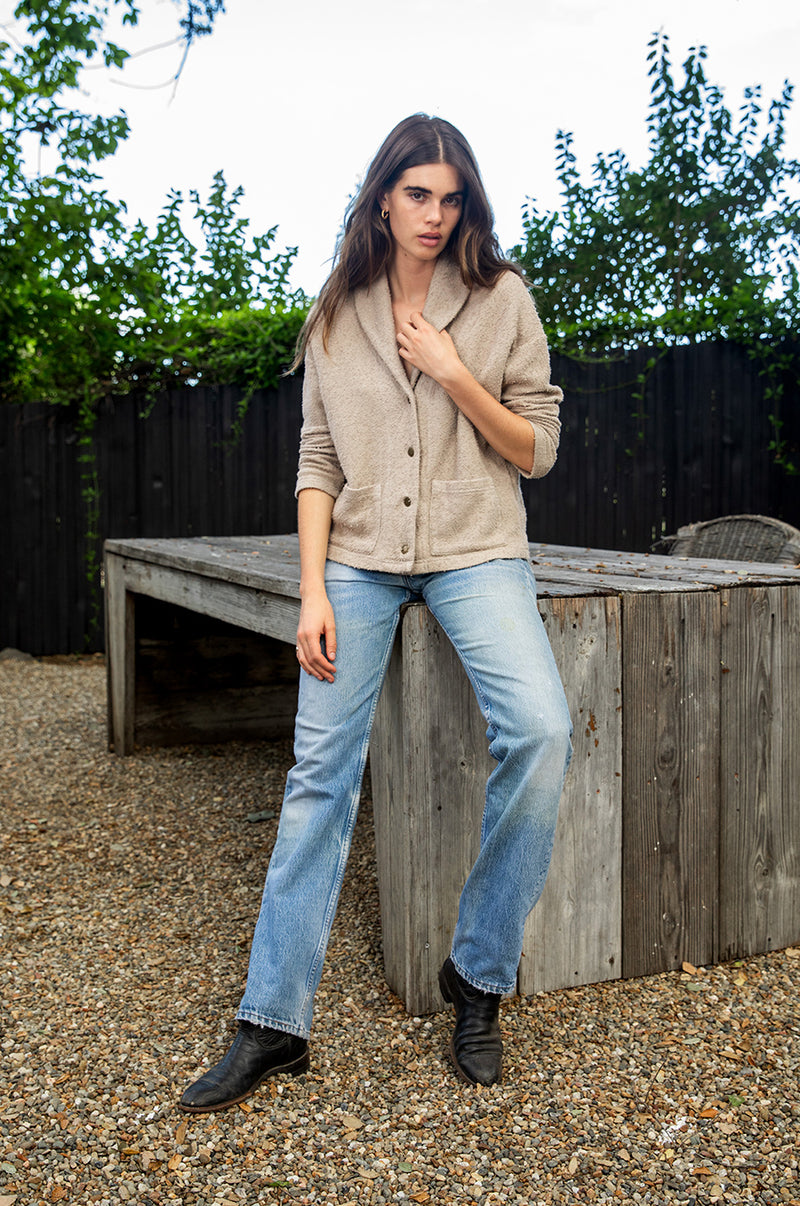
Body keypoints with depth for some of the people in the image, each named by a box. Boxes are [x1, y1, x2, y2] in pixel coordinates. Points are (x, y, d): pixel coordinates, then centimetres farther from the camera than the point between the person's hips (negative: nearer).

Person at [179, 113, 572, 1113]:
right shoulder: (337, 314, 10)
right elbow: (318, 461, 7)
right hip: (360, 554, 2)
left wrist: (455, 376, -11)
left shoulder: (501, 298, 6)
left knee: (540, 733, -24)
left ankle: (478, 974, -4)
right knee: (319, 773, -3)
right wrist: (313, 590, -3)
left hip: (474, 549, -1)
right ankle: (272, 1021, 7)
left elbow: (536, 449, 4)